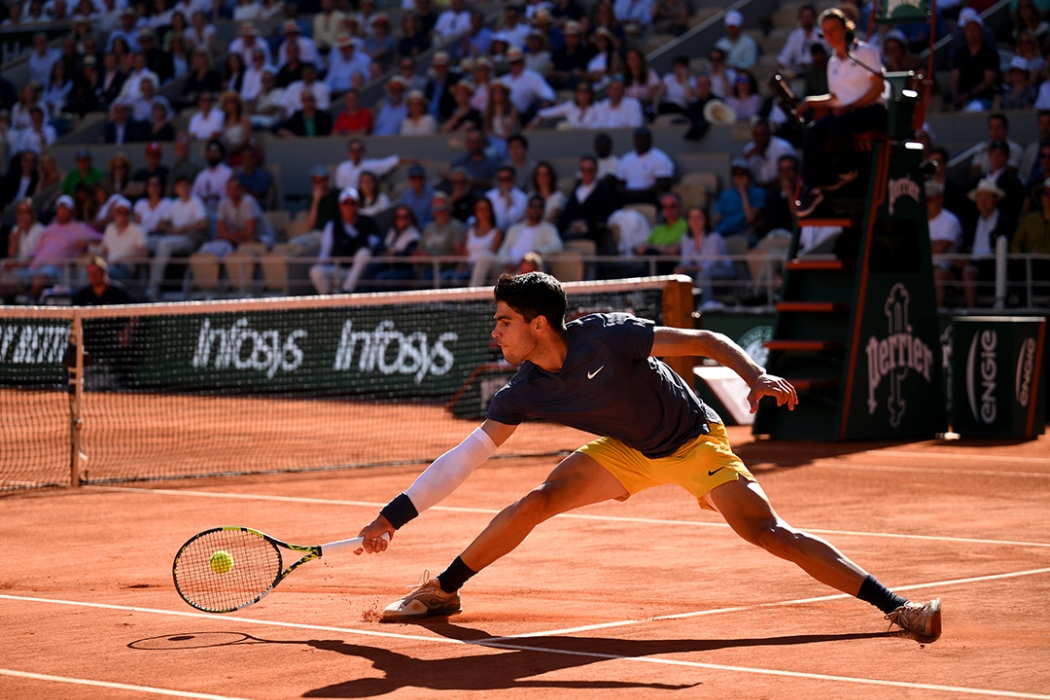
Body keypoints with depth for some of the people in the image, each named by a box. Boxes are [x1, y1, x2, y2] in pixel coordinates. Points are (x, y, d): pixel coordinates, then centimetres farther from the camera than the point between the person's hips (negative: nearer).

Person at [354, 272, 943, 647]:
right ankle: (442, 591, 2)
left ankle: (895, 606, -19)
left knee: (771, 533, -19)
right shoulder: (525, 392, -13)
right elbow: (467, 455, -8)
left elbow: (706, 341, -26)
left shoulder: (606, 336, -30)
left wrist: (757, 377, -43)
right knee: (539, 501, -12)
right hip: (629, 451, 5)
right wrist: (395, 515, -12)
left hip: (696, 441, -5)